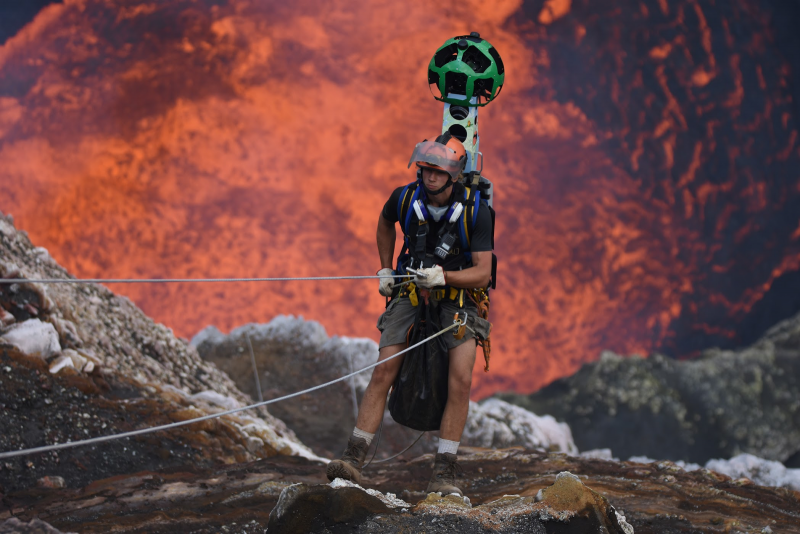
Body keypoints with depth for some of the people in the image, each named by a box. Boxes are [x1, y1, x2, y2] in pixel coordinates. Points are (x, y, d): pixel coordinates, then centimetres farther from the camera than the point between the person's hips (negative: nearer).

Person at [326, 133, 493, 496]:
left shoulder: (476, 210, -17)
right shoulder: (405, 197, -8)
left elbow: (483, 274, -19)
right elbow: (385, 222, 18)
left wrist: (442, 276, -34)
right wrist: (385, 269, 11)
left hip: (459, 295, -2)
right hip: (412, 294, 2)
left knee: (461, 380, -21)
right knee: (383, 373, -14)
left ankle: (444, 473, -16)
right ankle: (354, 458, -14)